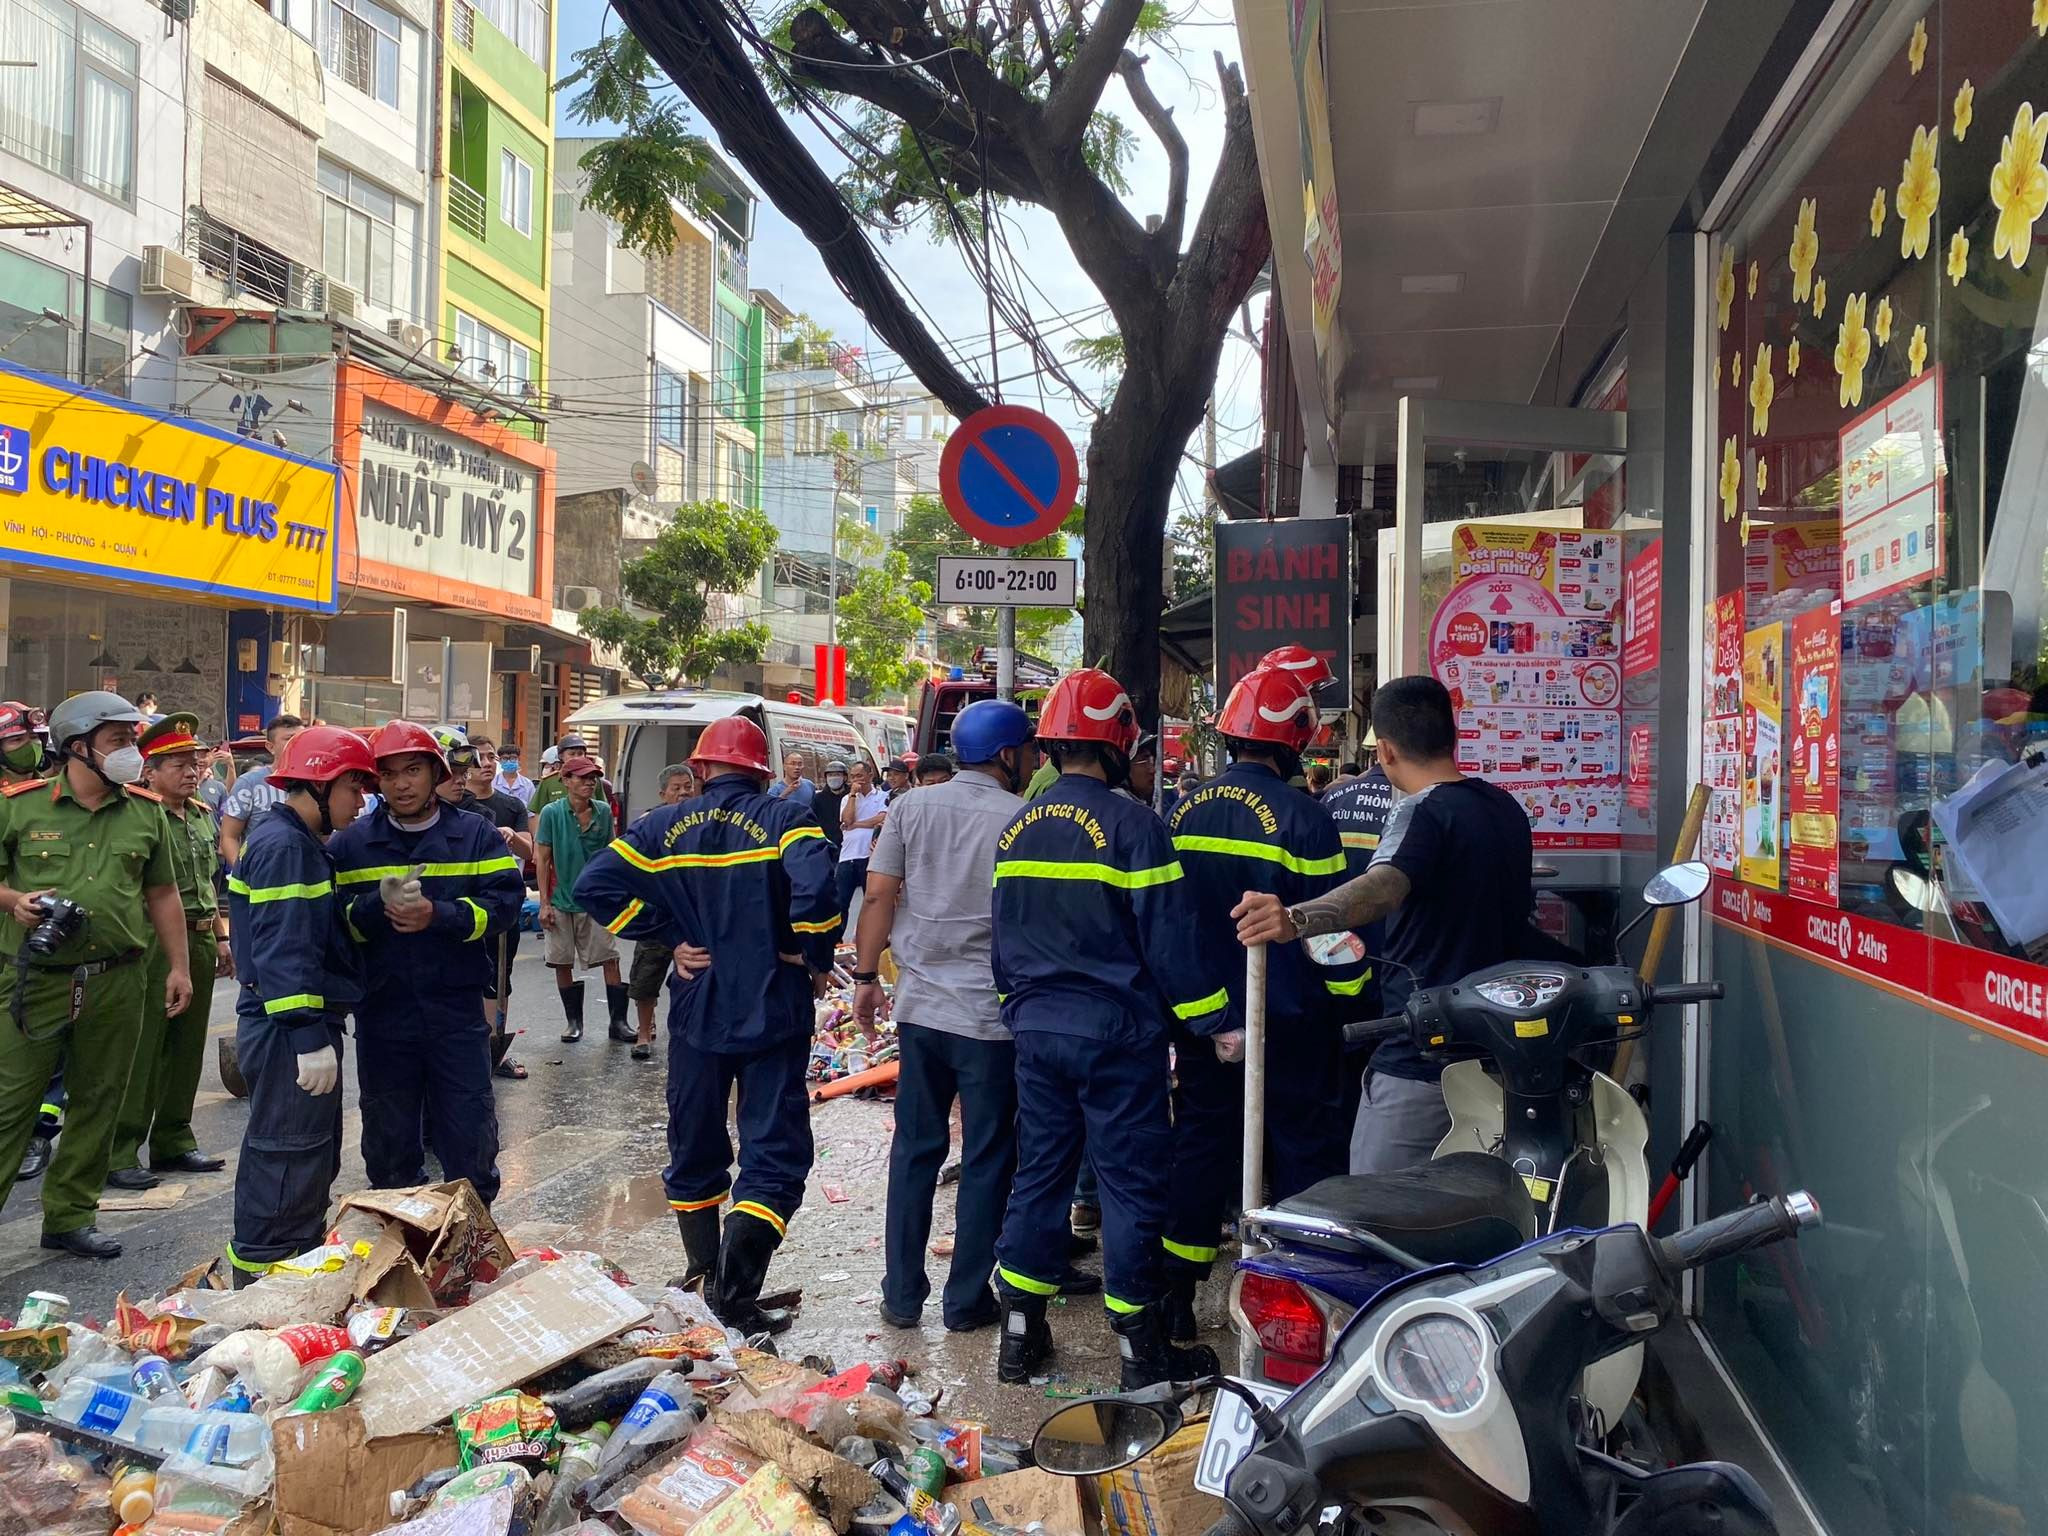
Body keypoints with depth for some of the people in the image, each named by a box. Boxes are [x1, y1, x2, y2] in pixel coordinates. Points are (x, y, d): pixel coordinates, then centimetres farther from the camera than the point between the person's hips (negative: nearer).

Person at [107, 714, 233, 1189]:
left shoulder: (202, 817, 15)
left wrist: (220, 937, 21)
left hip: (199, 942, 8)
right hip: (154, 943, -8)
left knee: (187, 1047, 14)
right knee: (141, 1051, -3)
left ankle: (174, 1141, 25)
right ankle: (120, 1154, 5)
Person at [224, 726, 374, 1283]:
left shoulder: (300, 842, 16)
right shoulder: (282, 846, -17)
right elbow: (283, 950, -25)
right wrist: (310, 1038, -27)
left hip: (301, 1029, 11)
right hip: (288, 1030, -11)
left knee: (314, 1160, 19)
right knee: (287, 1163, -5)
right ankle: (261, 1281, 4)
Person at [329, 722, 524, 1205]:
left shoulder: (476, 834, 1)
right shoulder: (350, 842, 5)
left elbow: (505, 901, -10)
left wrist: (439, 915, -22)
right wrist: (378, 905, -22)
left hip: (457, 1011, -1)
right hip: (381, 1013, 2)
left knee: (470, 1138, 5)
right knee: (389, 1142, 14)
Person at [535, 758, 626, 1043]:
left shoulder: (603, 812, 1)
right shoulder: (552, 813, -6)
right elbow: (542, 859, -4)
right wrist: (544, 903, -7)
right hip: (562, 900, -1)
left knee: (611, 959, -3)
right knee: (563, 963, 7)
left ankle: (618, 1021, 3)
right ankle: (573, 1020, 21)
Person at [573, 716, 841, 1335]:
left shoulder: (666, 826, 3)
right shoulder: (785, 820, -7)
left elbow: (595, 883, -4)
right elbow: (815, 884, -27)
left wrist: (670, 937, 0)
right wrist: (815, 959, -12)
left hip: (697, 1011, 3)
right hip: (774, 1012, -3)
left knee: (695, 1150, 19)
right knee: (774, 1152, 1)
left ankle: (705, 1278, 29)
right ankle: (735, 1298, -10)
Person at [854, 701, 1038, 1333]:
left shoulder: (914, 807, 2)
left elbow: (878, 895, 2)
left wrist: (866, 976, 9)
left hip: (921, 1006, 4)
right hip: (992, 1015, -4)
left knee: (915, 1149, 13)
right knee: (987, 1159, 8)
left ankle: (901, 1295, 19)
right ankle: (967, 1300, 16)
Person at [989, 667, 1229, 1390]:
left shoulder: (1016, 830, 7)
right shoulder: (1132, 827, -14)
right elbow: (1170, 939, -14)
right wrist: (1213, 1021, -6)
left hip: (1037, 1031, 6)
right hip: (1117, 1034, -6)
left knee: (1039, 1173, 14)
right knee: (1132, 1182, 3)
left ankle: (1021, 1333, 21)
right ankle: (1140, 1345, 12)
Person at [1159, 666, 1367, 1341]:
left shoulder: (1184, 813, 4)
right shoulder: (1302, 816, -15)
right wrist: (1351, 991, 2)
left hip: (1202, 1020, 5)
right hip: (1289, 1023, -5)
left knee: (1200, 1146, 12)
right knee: (1304, 1154, 6)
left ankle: (1175, 1295, 16)